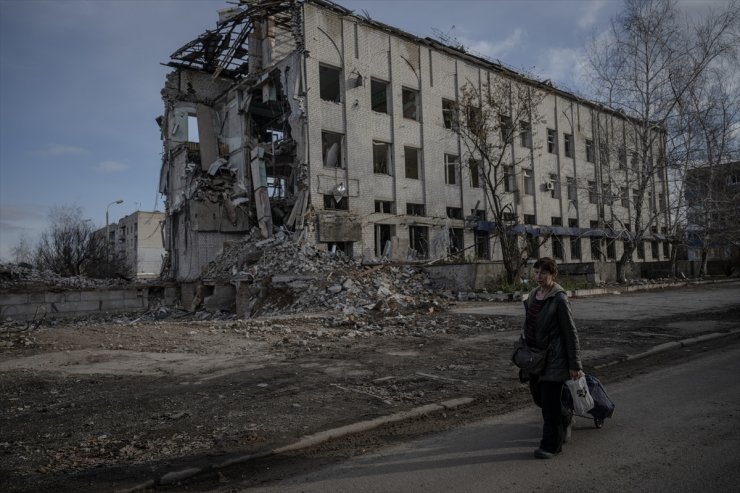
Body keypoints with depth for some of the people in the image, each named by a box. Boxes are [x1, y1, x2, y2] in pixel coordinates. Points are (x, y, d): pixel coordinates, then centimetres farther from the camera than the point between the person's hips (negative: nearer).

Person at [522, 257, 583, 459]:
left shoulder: (559, 299, -14)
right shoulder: (534, 294, 8)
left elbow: (571, 333, -13)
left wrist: (574, 364, -12)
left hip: (553, 358, -8)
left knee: (549, 402, -1)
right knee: (538, 396, 17)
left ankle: (551, 445, 14)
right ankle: (565, 418, 45)